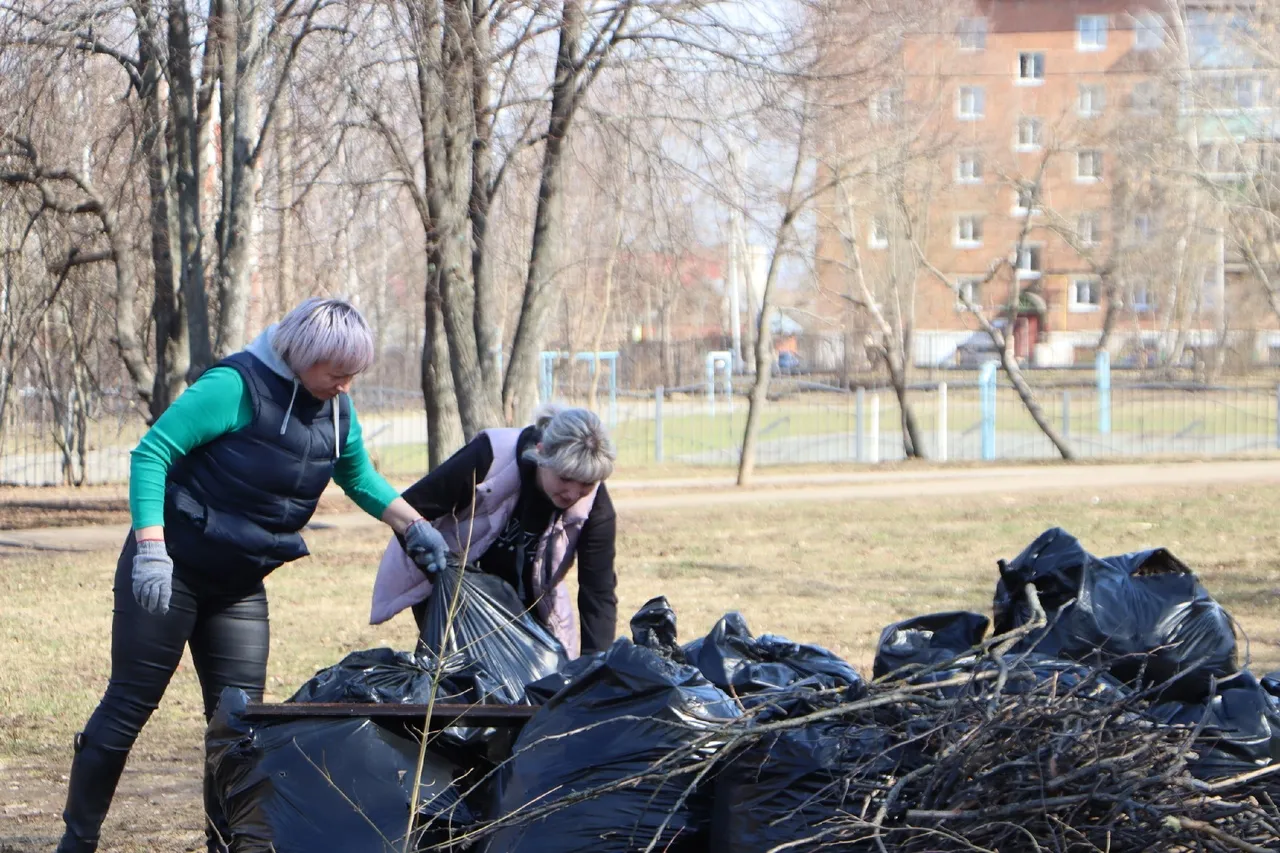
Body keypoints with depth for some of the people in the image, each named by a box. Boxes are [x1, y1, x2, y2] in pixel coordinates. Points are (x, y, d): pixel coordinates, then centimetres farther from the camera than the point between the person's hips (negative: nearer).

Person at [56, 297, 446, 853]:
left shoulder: (336, 409, 3)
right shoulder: (238, 387, -20)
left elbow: (359, 476, 21)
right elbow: (152, 452, -22)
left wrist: (412, 525, 6)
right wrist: (151, 548, -29)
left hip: (239, 586, 7)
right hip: (169, 572, -7)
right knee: (130, 704, -2)